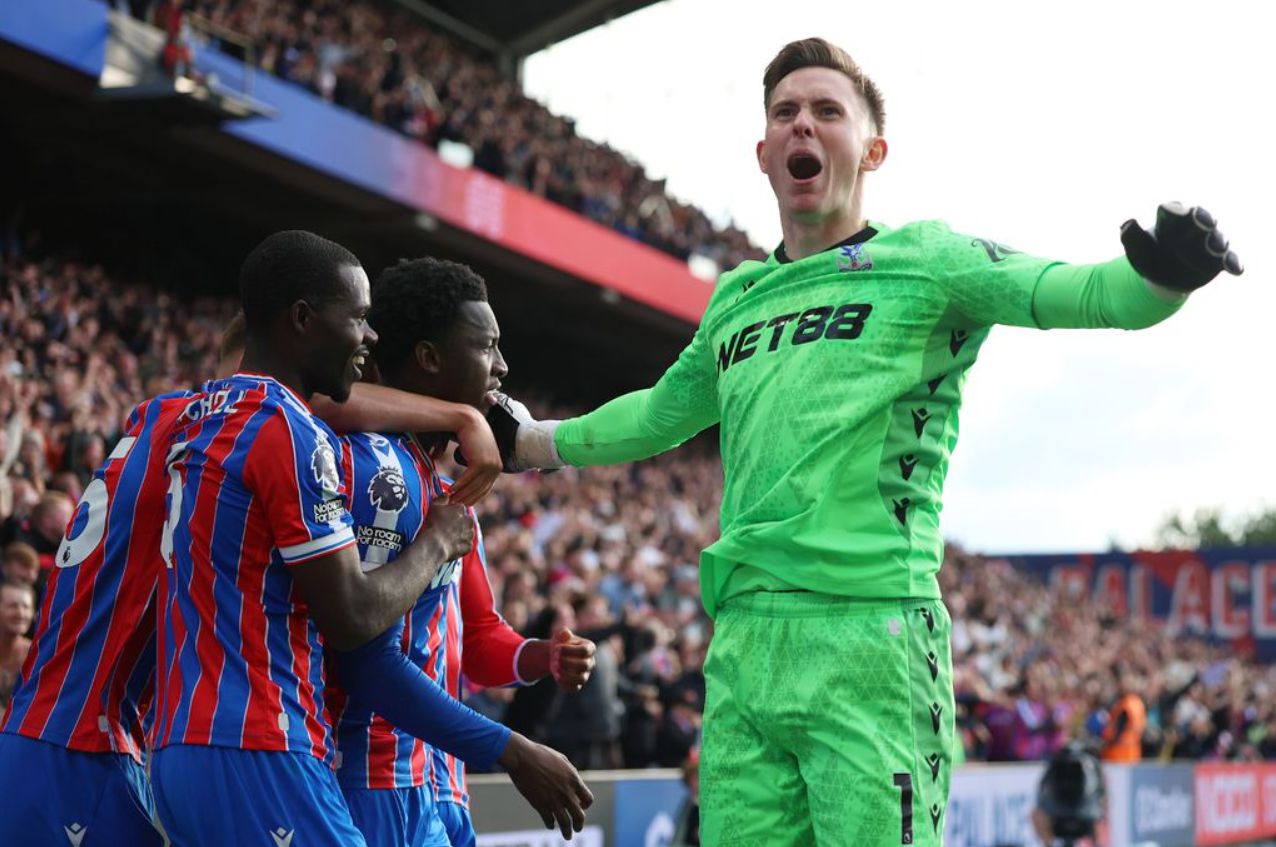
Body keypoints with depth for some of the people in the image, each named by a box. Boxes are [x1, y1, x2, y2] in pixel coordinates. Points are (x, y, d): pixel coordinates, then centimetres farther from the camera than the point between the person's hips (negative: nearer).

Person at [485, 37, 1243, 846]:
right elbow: (662, 413, 38)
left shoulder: (921, 261, 4)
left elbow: (1071, 292, -10)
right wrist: (530, 440, 45)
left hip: (870, 635, -6)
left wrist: (1162, 275, -31)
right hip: (742, 645, 6)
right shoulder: (736, 300, 21)